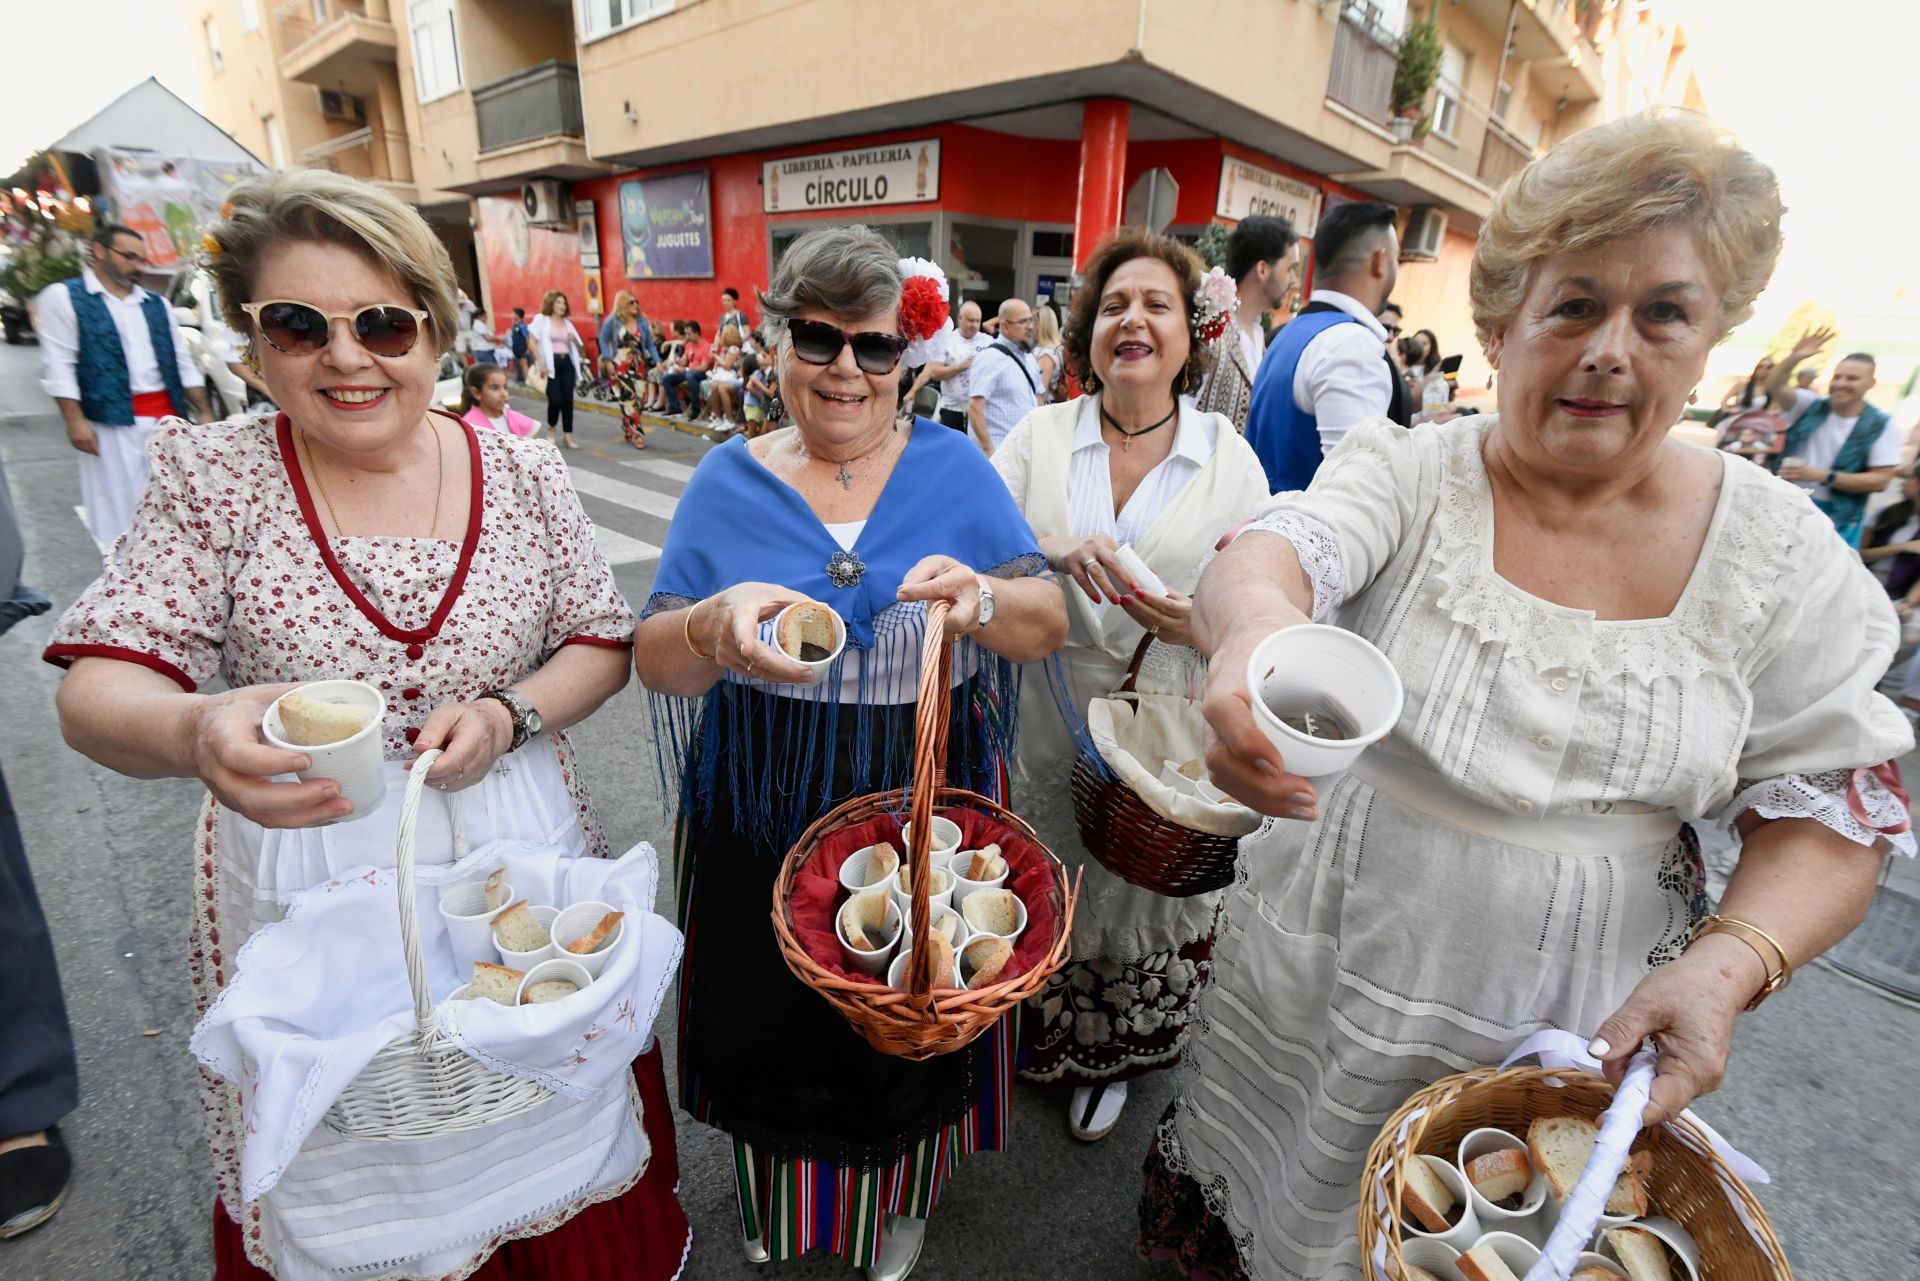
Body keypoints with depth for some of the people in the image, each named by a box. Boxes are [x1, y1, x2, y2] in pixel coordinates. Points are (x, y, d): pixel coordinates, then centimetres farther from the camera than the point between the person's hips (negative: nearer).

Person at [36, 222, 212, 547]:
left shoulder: (157, 304, 18)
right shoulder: (64, 297, 2)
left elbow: (183, 363, 17)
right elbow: (58, 365, -5)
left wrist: (204, 413, 8)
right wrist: (75, 421, -13)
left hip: (166, 416, 4)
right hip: (112, 419, -4)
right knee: (118, 503, -1)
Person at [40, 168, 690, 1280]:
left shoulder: (524, 470, -4)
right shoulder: (212, 477, -5)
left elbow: (601, 644, 1)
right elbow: (99, 689, -10)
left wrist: (509, 716, -17)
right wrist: (194, 732, -33)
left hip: (516, 851, 1)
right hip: (303, 876, 0)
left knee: (535, 1123, 17)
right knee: (338, 1169, 18)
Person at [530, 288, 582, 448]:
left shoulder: (567, 322, 16)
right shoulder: (541, 319, 2)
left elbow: (578, 347, 19)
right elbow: (533, 342, -4)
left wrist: (574, 339, -3)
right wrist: (541, 362, -13)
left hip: (567, 363, 4)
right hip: (551, 364, -4)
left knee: (568, 400, 0)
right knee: (556, 400, -11)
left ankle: (567, 436, 7)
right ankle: (551, 428, 17)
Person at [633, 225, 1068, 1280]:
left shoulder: (954, 467, -3)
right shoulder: (728, 479, -1)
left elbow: (1050, 627, -6)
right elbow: (654, 662, -3)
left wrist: (983, 599, -28)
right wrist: (718, 627, -26)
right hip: (763, 829, 1)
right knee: (776, 1023, 20)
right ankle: (780, 1196, 55)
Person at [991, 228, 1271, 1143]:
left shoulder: (1228, 455, 0)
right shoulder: (1039, 435, 1)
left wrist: (1207, 625, -21)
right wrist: (1055, 551, -28)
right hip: (1048, 721, 1)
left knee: (1143, 888, 13)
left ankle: (1112, 1057, 44)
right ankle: (1039, 1034, 45)